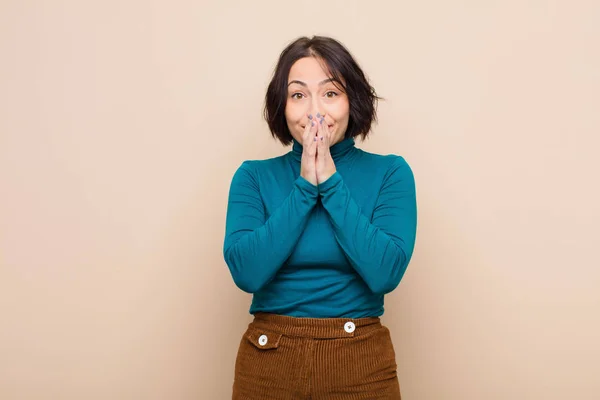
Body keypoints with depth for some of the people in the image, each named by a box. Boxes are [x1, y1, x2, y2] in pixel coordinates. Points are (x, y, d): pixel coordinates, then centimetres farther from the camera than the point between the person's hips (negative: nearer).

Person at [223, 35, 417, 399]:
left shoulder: (390, 173, -3)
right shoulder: (254, 176, 0)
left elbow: (386, 273, -16)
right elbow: (246, 272, -13)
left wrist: (330, 181, -14)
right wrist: (305, 186, -13)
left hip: (361, 361, 0)